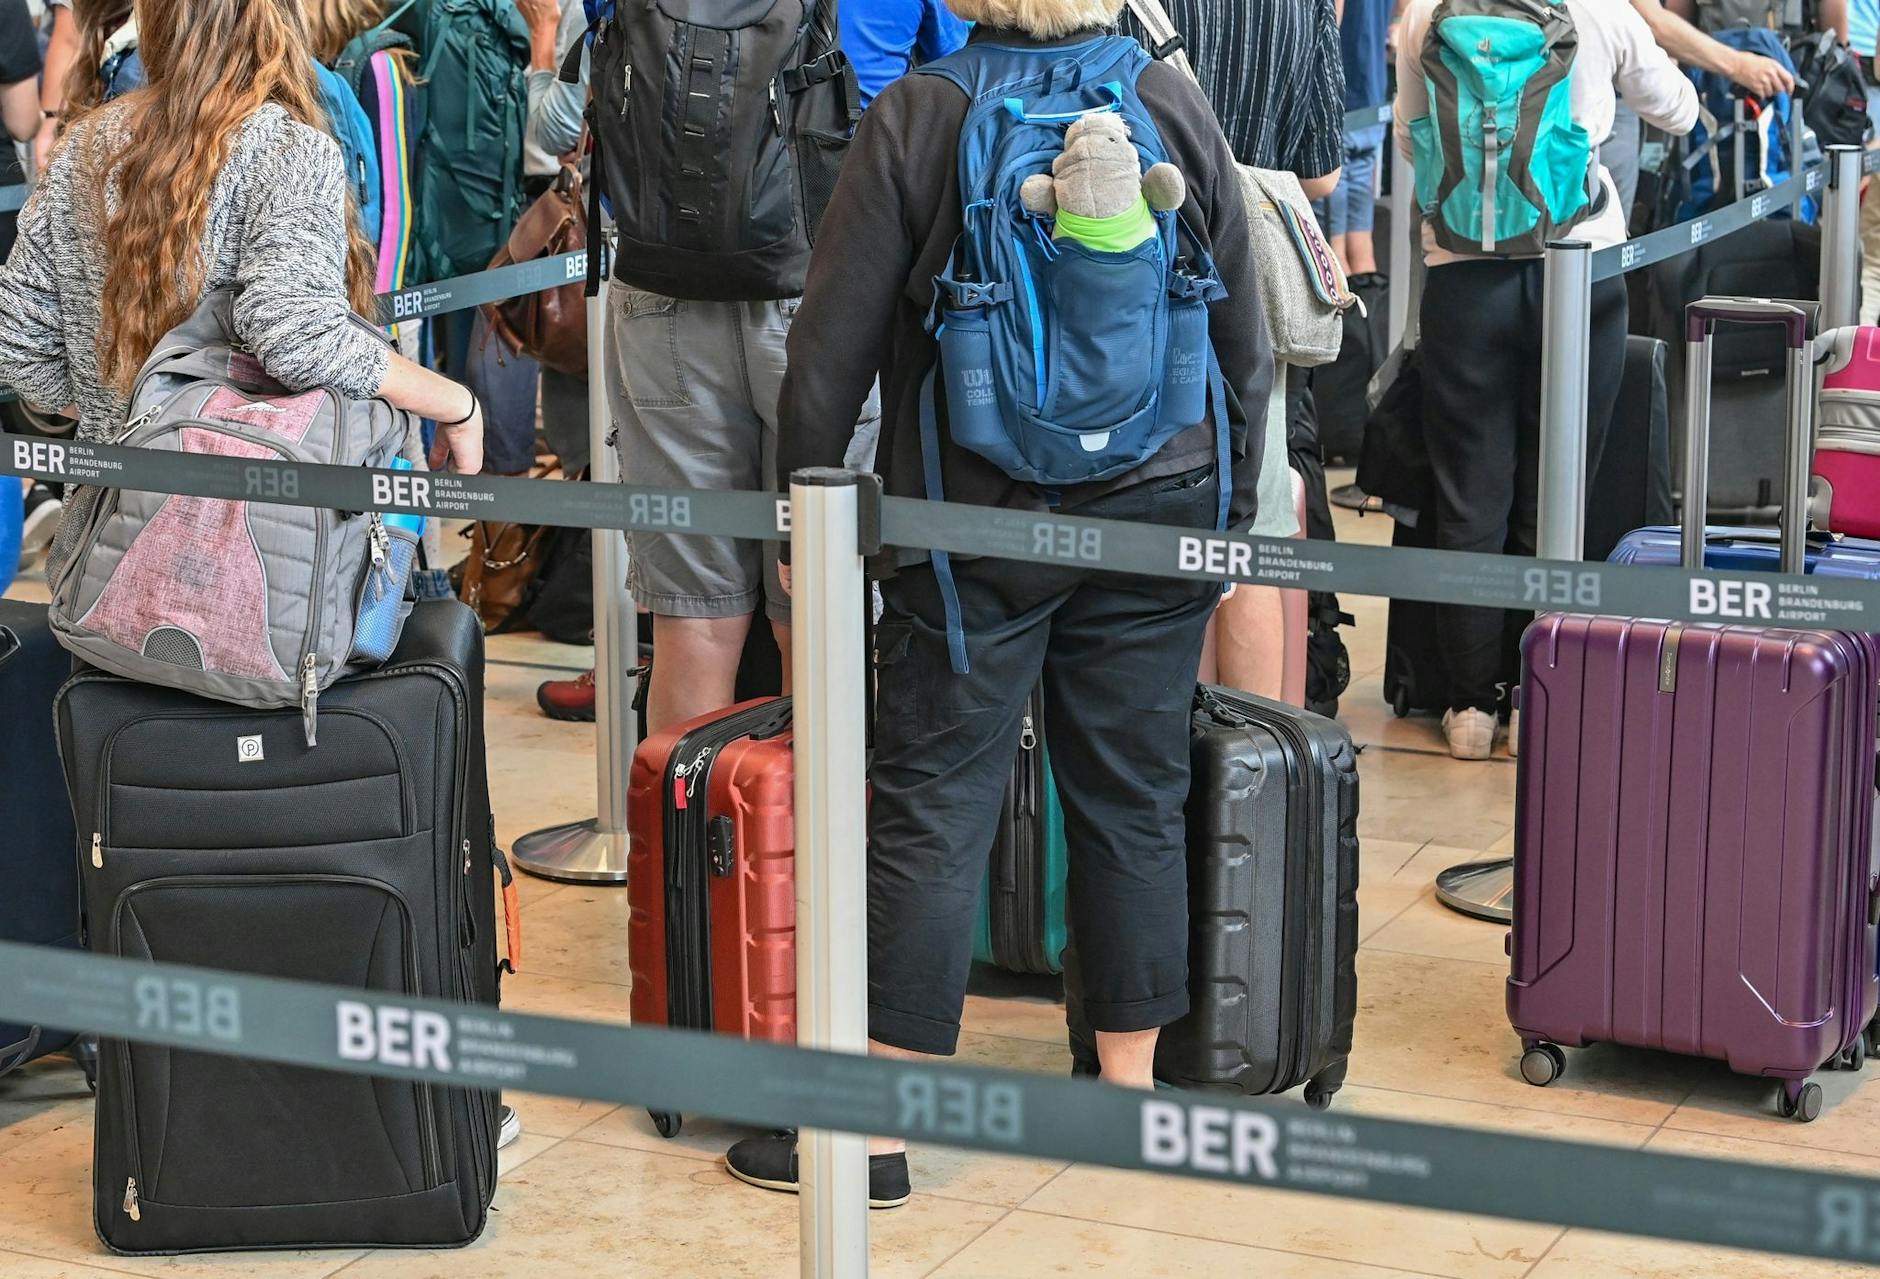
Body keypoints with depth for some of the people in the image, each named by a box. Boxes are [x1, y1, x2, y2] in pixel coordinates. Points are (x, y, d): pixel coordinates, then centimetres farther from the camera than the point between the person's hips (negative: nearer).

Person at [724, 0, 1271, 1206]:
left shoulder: (916, 118, -7)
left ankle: (877, 1127, 4)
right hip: (1159, 512, 3)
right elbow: (1246, 344, 7)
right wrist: (1230, 508, 18)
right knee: (1137, 800, 11)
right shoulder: (1176, 103, 2)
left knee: (932, 811, 1)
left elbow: (833, 348, -6)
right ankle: (1131, 1089, 20)